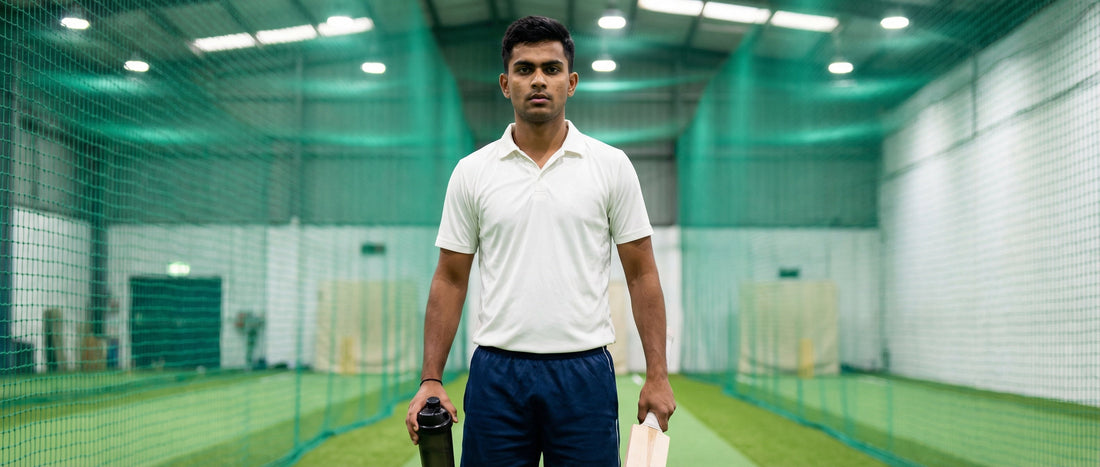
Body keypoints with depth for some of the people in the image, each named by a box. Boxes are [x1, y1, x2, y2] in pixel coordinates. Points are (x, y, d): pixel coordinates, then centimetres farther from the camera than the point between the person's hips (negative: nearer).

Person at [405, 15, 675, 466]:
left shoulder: (611, 166, 2)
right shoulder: (472, 172, 4)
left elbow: (641, 274, 3)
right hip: (497, 374, 1)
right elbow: (450, 279, 6)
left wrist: (657, 374, -3)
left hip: (584, 374, -1)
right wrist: (430, 379, -1)